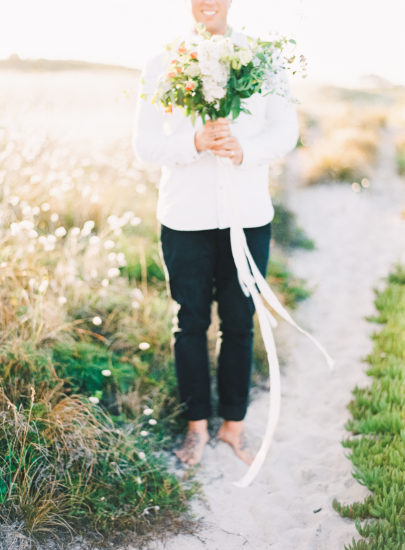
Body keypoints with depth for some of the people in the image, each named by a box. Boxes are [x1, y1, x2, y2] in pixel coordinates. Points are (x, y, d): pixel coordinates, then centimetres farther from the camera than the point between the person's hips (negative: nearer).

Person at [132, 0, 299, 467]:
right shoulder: (162, 65, 3)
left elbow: (286, 130, 2)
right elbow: (144, 144, -1)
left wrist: (243, 149, -19)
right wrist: (196, 143, -21)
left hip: (249, 215, 1)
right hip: (185, 217, 0)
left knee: (239, 324, 8)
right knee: (190, 323, 9)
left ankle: (234, 424, 26)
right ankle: (197, 424, 26)